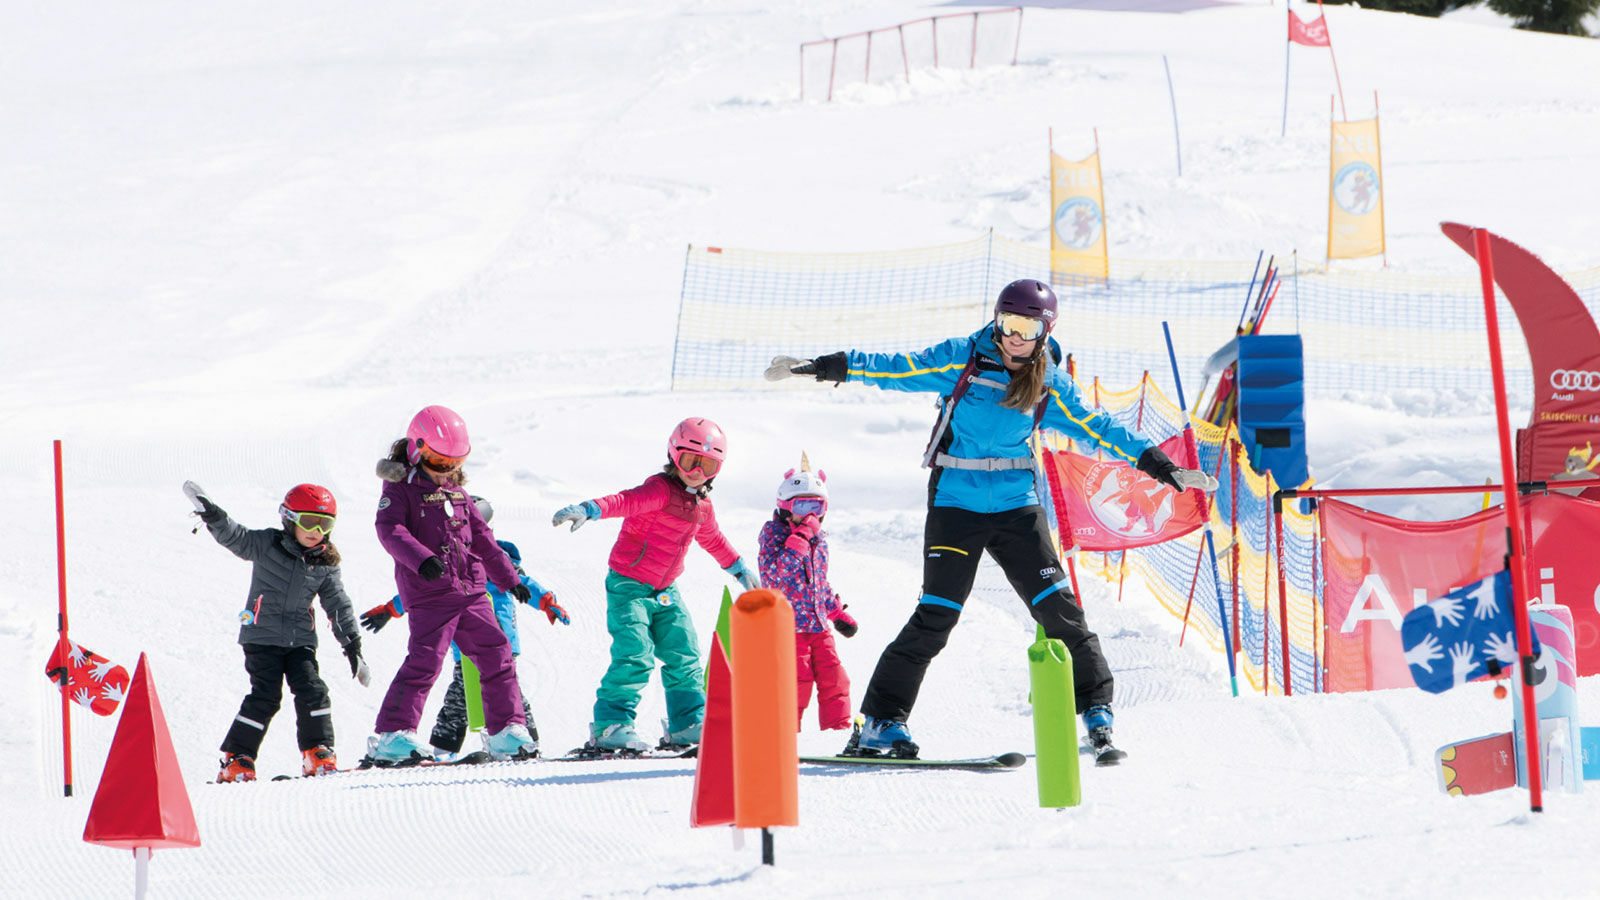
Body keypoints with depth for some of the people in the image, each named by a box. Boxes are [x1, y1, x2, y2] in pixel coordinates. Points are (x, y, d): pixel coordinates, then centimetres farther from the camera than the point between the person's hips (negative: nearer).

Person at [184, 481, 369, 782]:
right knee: (265, 695, -12)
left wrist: (353, 645, 9)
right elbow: (235, 537, -15)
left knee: (312, 691, -9)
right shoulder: (266, 545, -3)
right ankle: (236, 758, -6)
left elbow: (338, 605, 11)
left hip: (300, 640, 4)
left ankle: (319, 753, 5)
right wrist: (213, 516, -35)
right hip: (262, 636, -4)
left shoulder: (325, 564, 6)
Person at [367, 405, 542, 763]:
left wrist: (509, 579, 27)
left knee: (496, 654, 2)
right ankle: (391, 737, -13)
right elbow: (389, 529, -20)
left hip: (471, 592, 7)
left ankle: (507, 730, 9)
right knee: (425, 660, -16)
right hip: (429, 595, -7)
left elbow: (482, 539, 26)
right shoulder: (401, 487, -3)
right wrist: (421, 559, -36)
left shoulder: (455, 490, 19)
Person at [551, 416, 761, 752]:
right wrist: (588, 510, -54)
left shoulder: (702, 505, 9)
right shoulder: (660, 491, -17)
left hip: (666, 592, 8)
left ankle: (688, 724, 11)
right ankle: (610, 724, -13)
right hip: (629, 586, -8)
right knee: (635, 655, -18)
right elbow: (625, 502, -35)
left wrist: (740, 570, 42)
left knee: (684, 657, 3)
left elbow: (713, 540, 29)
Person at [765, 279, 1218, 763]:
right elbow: (895, 369, -4)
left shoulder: (1049, 386, 4)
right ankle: (881, 721, 0)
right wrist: (822, 368, -11)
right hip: (956, 502, -3)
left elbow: (1097, 429, 9)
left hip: (1015, 504, 3)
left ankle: (1097, 713, 6)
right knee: (936, 616, -9)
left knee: (1059, 609, -6)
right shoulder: (961, 359, -4)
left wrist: (1161, 467, 7)